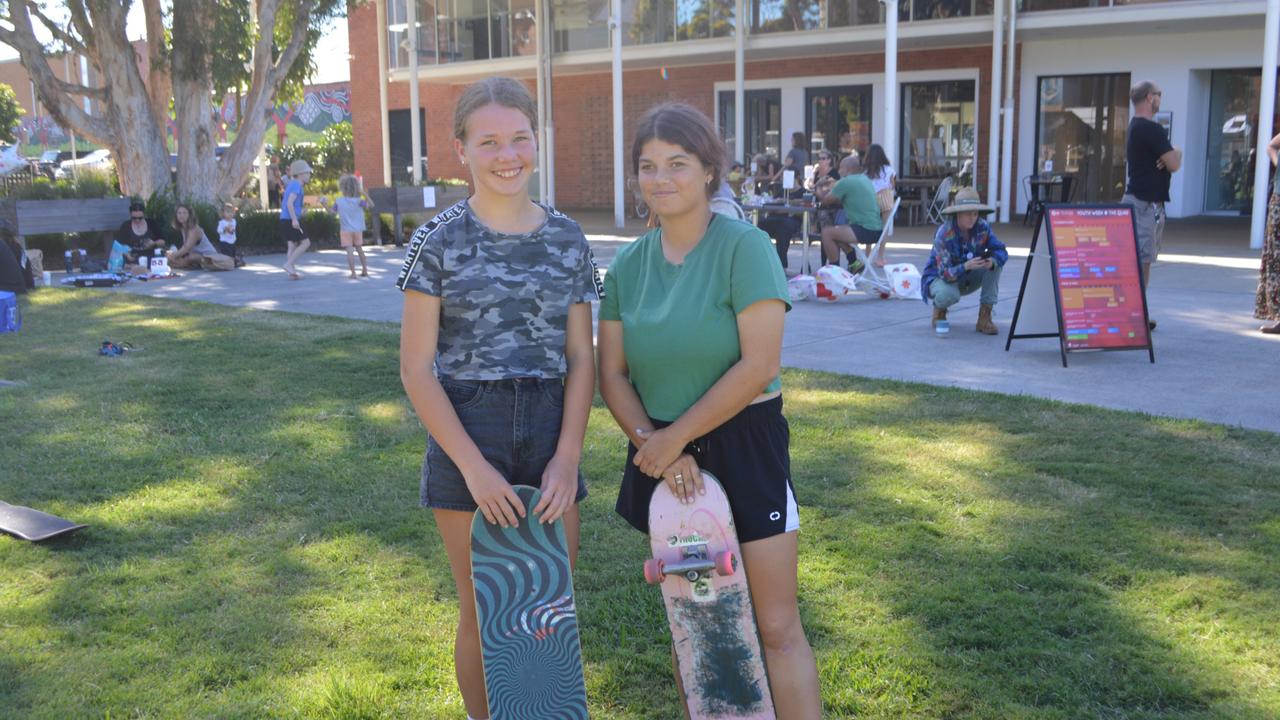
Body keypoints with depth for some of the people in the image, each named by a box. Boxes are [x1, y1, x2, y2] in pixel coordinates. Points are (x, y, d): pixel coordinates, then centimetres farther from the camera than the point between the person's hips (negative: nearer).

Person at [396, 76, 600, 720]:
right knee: (482, 612, 9)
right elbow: (416, 369, -7)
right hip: (466, 436, -2)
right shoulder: (439, 241, -5)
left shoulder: (567, 240, 4)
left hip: (549, 433, 3)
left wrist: (567, 457, -7)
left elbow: (581, 358, 4)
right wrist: (474, 466, -14)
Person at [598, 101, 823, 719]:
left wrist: (673, 438, -14)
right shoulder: (628, 264, 4)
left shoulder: (743, 247, -12)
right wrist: (653, 445, -12)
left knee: (777, 628, -1)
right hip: (663, 452, 5)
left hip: (743, 443, -5)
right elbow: (612, 375, 5)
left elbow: (759, 365, -18)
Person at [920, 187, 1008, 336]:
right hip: (939, 278, -5)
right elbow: (945, 273, -31)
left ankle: (985, 317, -16)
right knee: (949, 294, -39)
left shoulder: (982, 227, -15)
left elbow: (1001, 251, -18)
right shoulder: (944, 234, -28)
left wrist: (992, 261, -40)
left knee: (995, 263, -20)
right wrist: (966, 266, -49)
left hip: (967, 279, 5)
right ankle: (939, 309, 0)